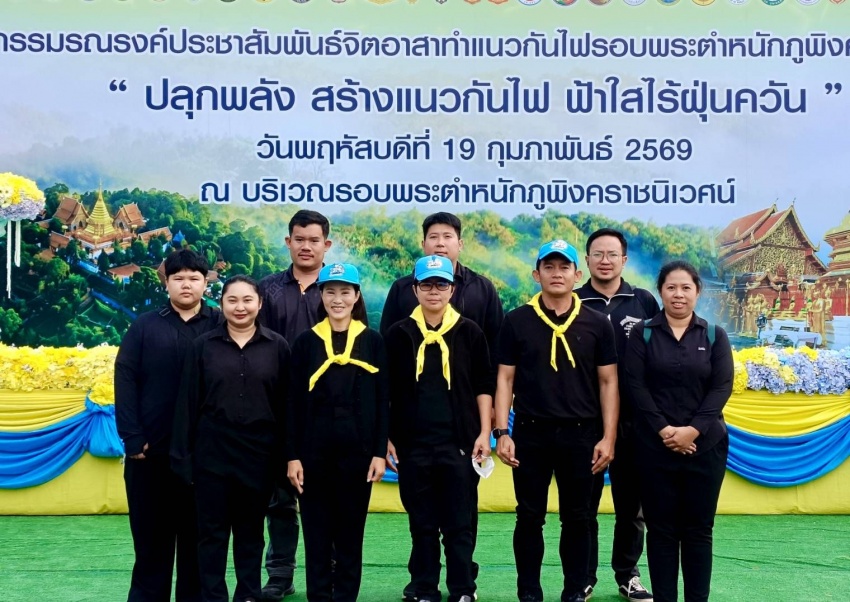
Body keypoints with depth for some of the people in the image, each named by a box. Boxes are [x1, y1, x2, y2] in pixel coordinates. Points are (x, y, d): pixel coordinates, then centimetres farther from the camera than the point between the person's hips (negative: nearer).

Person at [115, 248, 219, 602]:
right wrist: (132, 438, -8)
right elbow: (125, 381, 0)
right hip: (152, 452, 1)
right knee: (152, 537, 9)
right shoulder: (144, 327, 5)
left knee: (197, 538, 9)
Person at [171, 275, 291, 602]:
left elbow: (285, 404, 2)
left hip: (259, 454, 0)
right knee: (212, 531, 5)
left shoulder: (276, 346, 2)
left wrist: (286, 455, -1)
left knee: (251, 531, 11)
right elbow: (188, 402, 1)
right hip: (212, 453, 0)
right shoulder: (204, 345, 1)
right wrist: (183, 454, -3)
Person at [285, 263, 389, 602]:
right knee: (316, 536, 5)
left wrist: (380, 452, -4)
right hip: (314, 452, 0)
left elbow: (382, 402, 3)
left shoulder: (372, 341, 3)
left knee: (350, 535, 7)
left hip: (358, 451, 0)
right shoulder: (306, 341, 3)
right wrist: (293, 456, -3)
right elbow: (294, 403, 2)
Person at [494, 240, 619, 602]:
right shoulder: (516, 322, 1)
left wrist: (608, 437, -2)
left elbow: (608, 382, 3)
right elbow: (505, 379, 2)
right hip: (530, 434, 0)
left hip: (581, 435, 1)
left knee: (577, 518, 9)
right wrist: (502, 432, -5)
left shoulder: (597, 324, 2)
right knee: (529, 518, 7)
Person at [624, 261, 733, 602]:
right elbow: (635, 385, -4)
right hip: (655, 445, -1)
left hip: (705, 445, 1)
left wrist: (693, 430, -14)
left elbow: (722, 387, -1)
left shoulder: (715, 336, 7)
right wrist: (663, 429, -15)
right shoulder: (643, 333, 3)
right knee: (661, 528, 4)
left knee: (698, 528, 5)